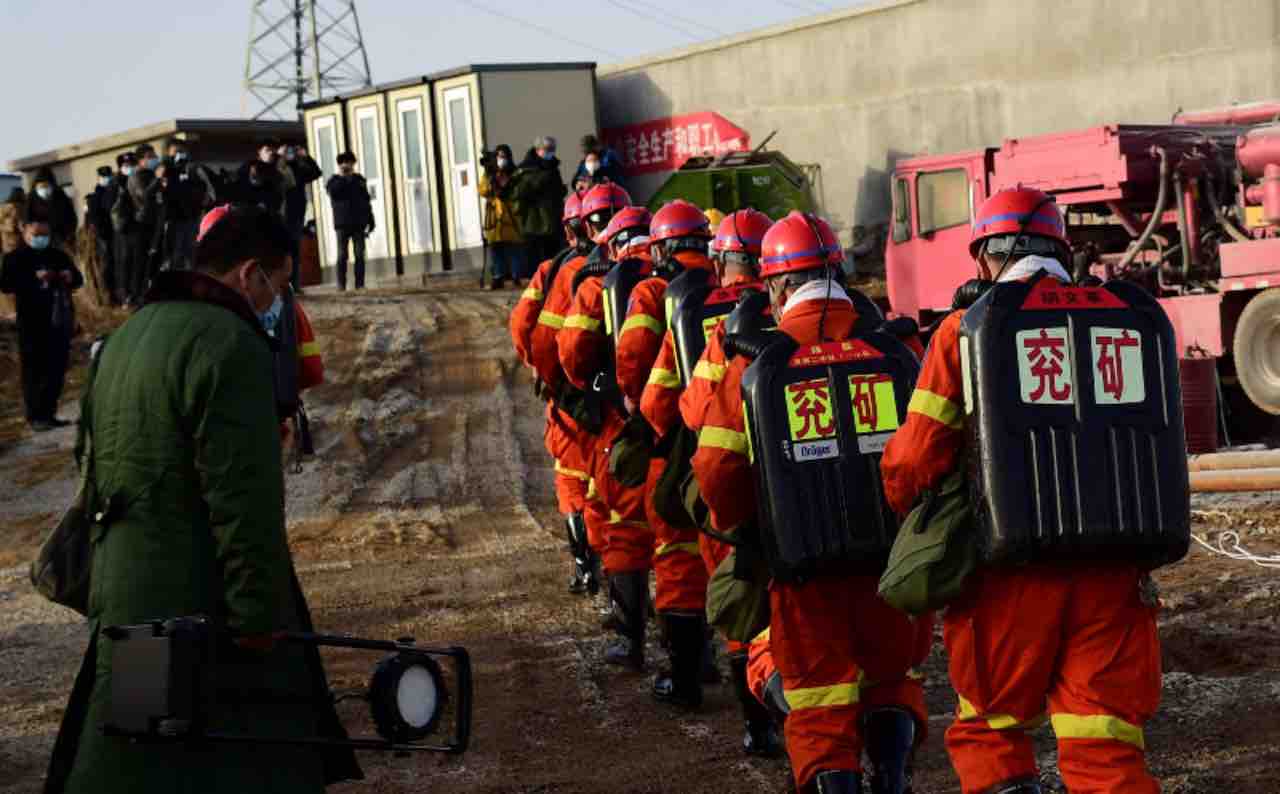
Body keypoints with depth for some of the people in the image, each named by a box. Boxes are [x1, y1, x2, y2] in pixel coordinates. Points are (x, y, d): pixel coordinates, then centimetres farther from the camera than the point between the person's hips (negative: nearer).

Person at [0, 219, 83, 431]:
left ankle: (49, 413, 18)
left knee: (57, 369, 8)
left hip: (60, 322, 5)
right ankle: (35, 416, 0)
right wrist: (35, 278, -23)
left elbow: (79, 279, 20)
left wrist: (70, 277, -5)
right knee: (34, 370, -3)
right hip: (32, 325, -5)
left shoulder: (59, 256, 14)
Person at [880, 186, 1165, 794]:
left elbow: (916, 457, -3)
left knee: (990, 731, 13)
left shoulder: (967, 329, -2)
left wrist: (901, 506, 17)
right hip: (1110, 572, 3)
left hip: (1011, 570, -3)